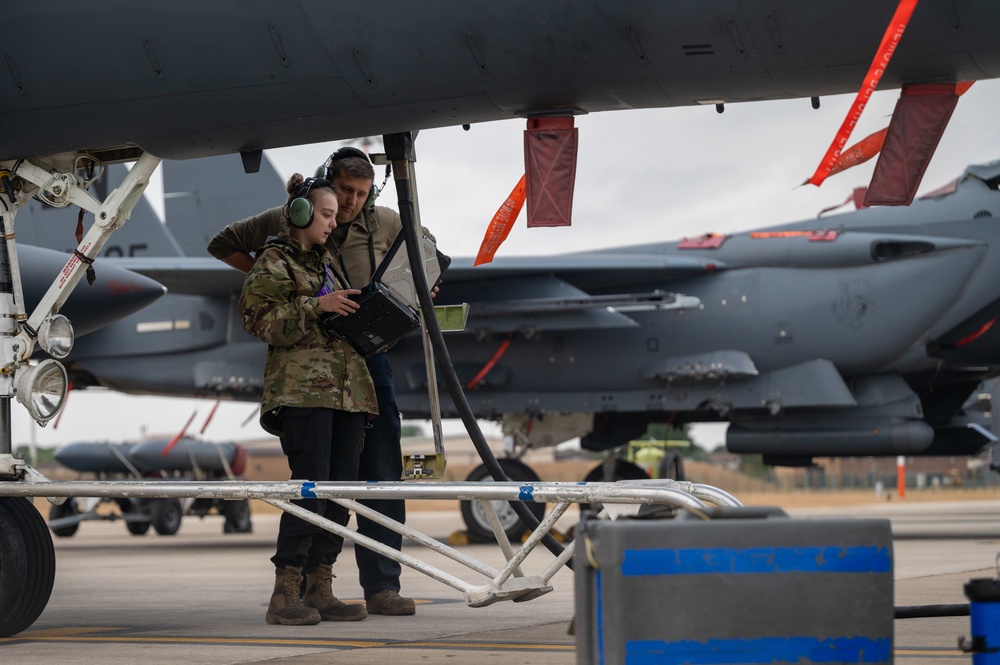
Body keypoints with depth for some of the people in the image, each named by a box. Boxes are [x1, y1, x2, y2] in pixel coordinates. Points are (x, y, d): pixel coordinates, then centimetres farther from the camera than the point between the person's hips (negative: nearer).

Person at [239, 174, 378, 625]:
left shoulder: (326, 261, 24)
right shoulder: (273, 263, 1)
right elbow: (260, 321, -12)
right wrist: (316, 306, -17)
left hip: (347, 388, 8)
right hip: (301, 389, -8)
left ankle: (320, 591, 8)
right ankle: (285, 595, -12)